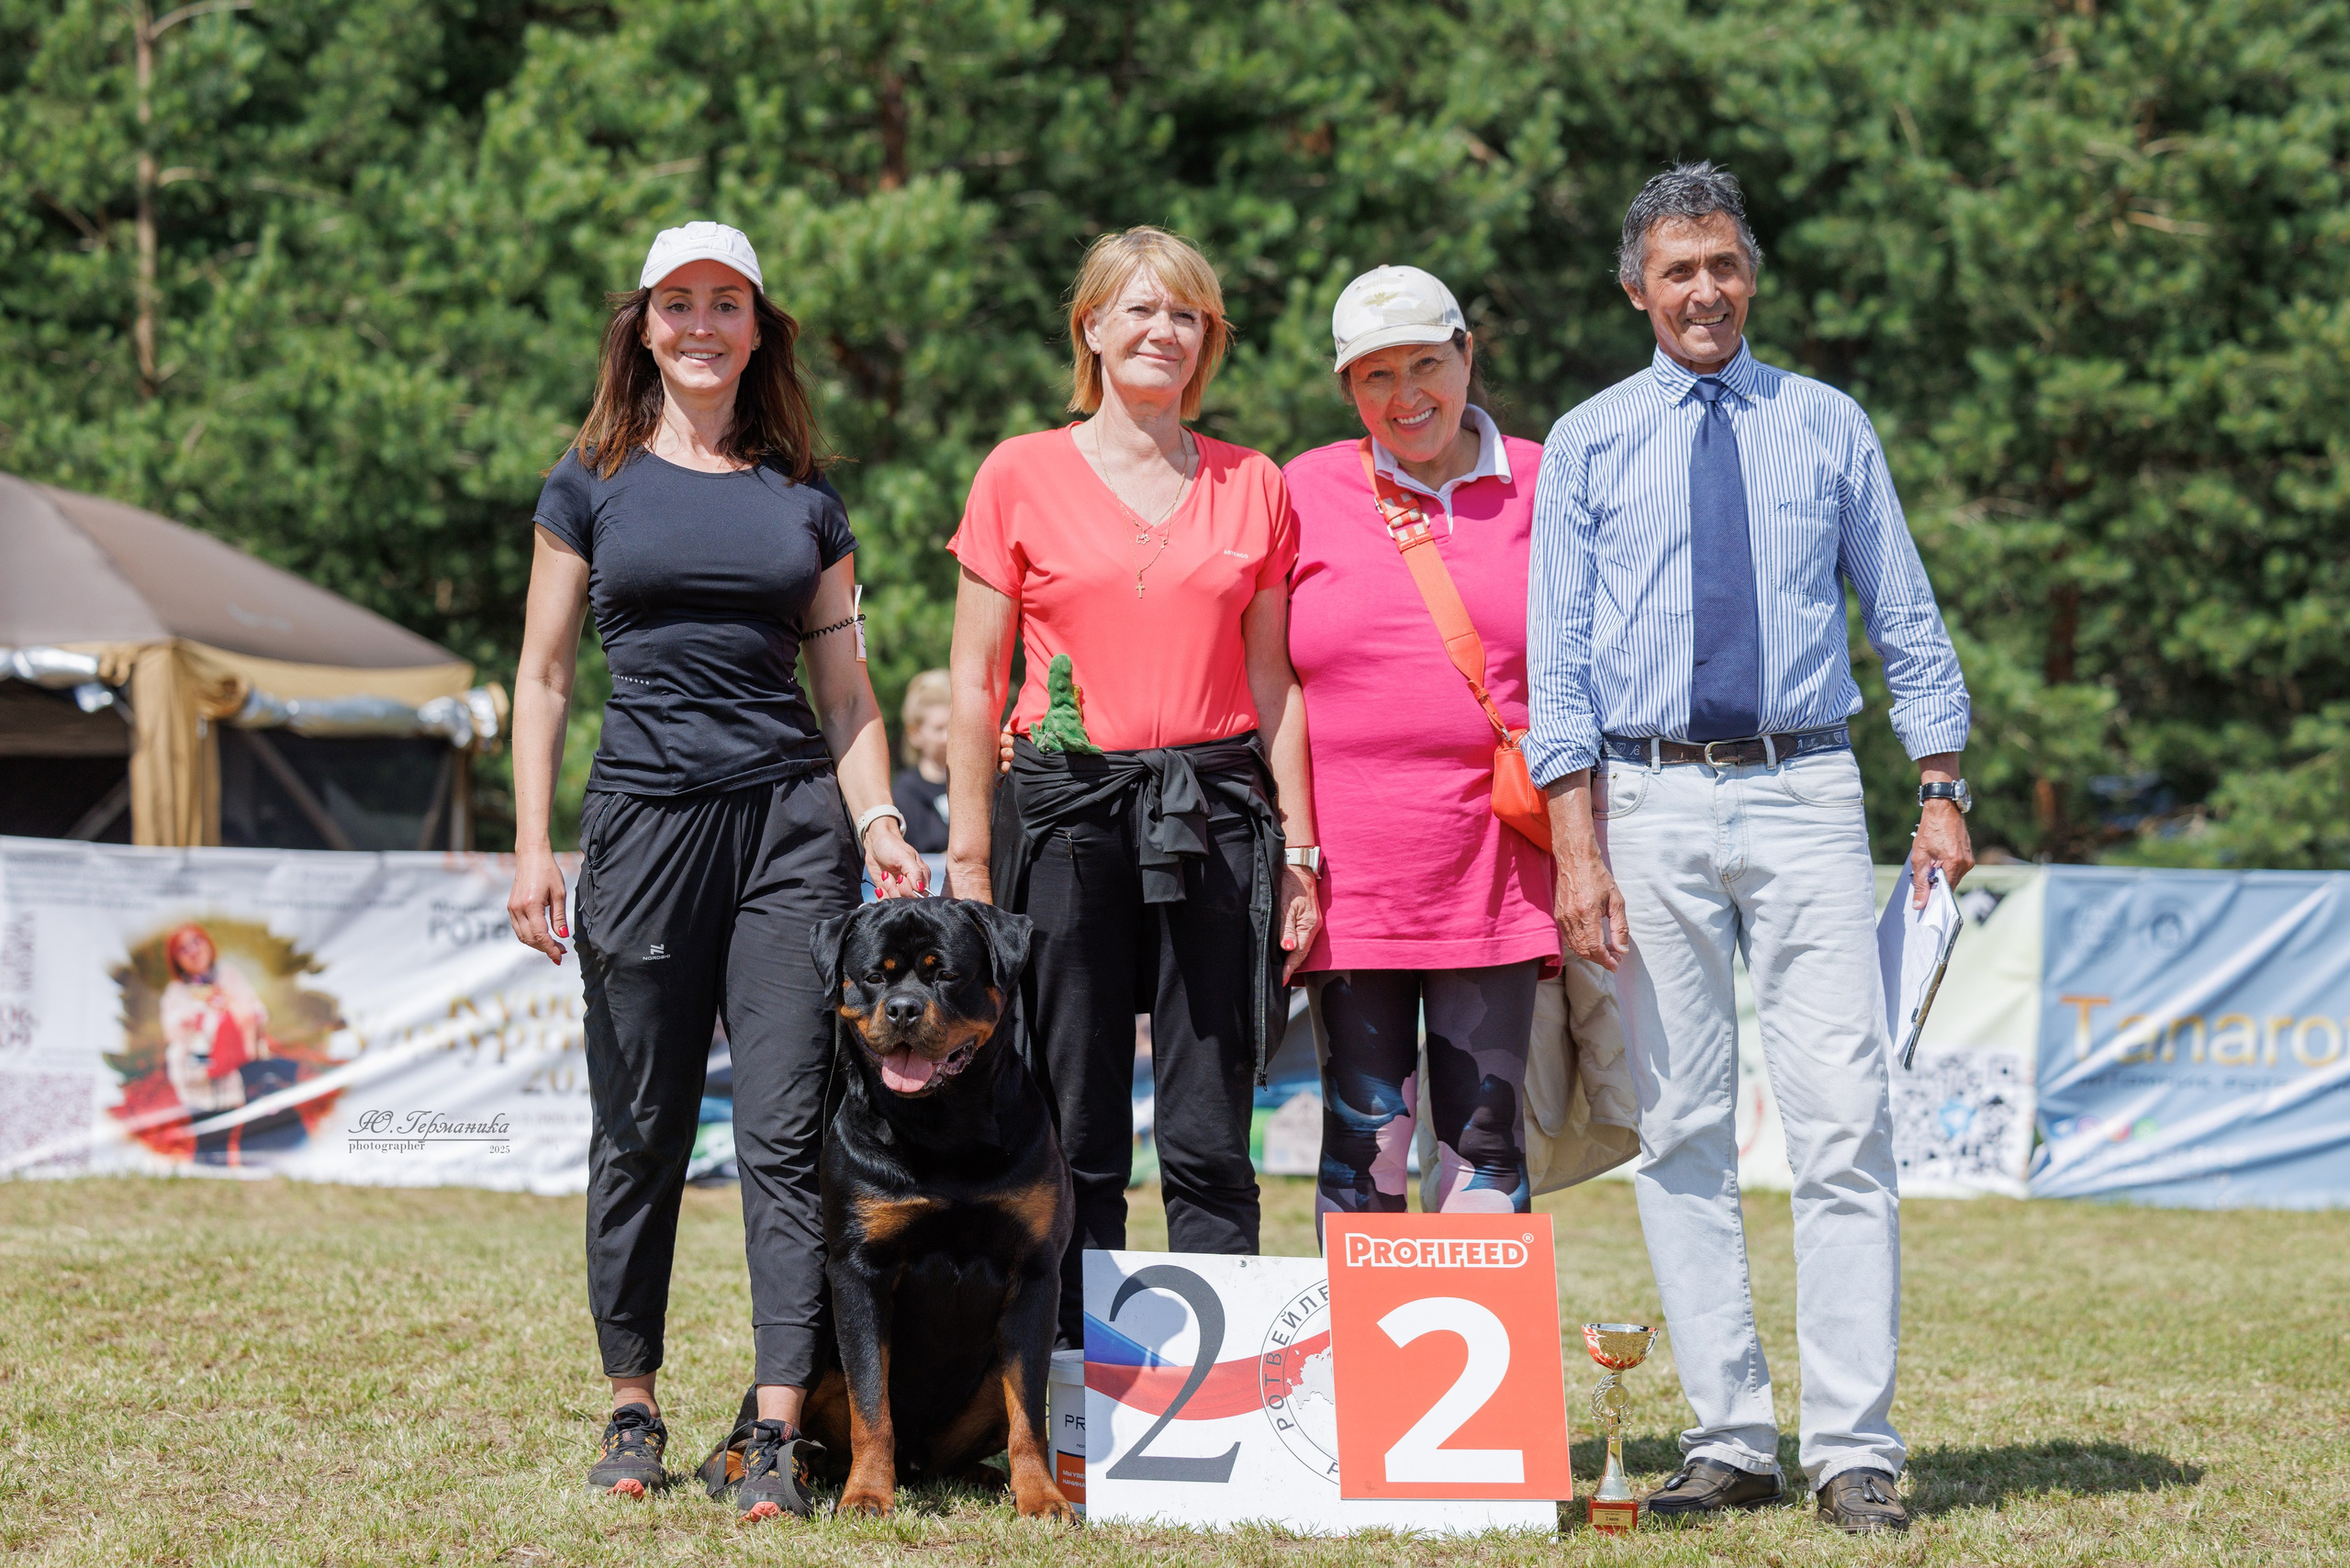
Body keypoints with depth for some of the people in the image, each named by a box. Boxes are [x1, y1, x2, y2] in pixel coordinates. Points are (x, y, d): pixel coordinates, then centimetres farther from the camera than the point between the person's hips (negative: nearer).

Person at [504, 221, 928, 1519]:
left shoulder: (806, 498, 12)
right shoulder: (592, 484, 8)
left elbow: (843, 685, 13)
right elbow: (541, 678, 8)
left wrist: (878, 817, -2)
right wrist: (531, 850, -1)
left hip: (791, 821, 1)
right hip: (644, 816, -1)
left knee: (786, 1130, -6)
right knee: (640, 1133, 5)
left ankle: (778, 1430, -7)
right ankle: (632, 1411, 17)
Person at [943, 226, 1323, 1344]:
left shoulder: (1255, 488, 10)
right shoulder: (1021, 474, 5)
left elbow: (1274, 682, 12)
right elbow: (976, 682, 4)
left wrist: (1298, 852, 6)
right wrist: (968, 856, -1)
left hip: (1216, 817, 1)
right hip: (1066, 807, -1)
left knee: (1210, 1143, 0)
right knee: (1077, 1139, 1)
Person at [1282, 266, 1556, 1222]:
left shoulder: (1539, 486, 9)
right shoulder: (1307, 491, 7)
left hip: (1494, 871, 1)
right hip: (1352, 866, 0)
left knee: (1485, 1133, 1)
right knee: (1365, 1133, 0)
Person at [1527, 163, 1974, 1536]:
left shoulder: (1829, 428, 10)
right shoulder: (1587, 445, 8)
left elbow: (1905, 617, 11)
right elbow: (1561, 663, 3)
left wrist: (1943, 790, -1)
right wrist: (1579, 850, -6)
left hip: (1807, 796, 0)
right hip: (1651, 802, 0)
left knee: (1844, 1121, -7)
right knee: (1683, 1134, 2)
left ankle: (1855, 1448, -5)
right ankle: (1728, 1441, 8)